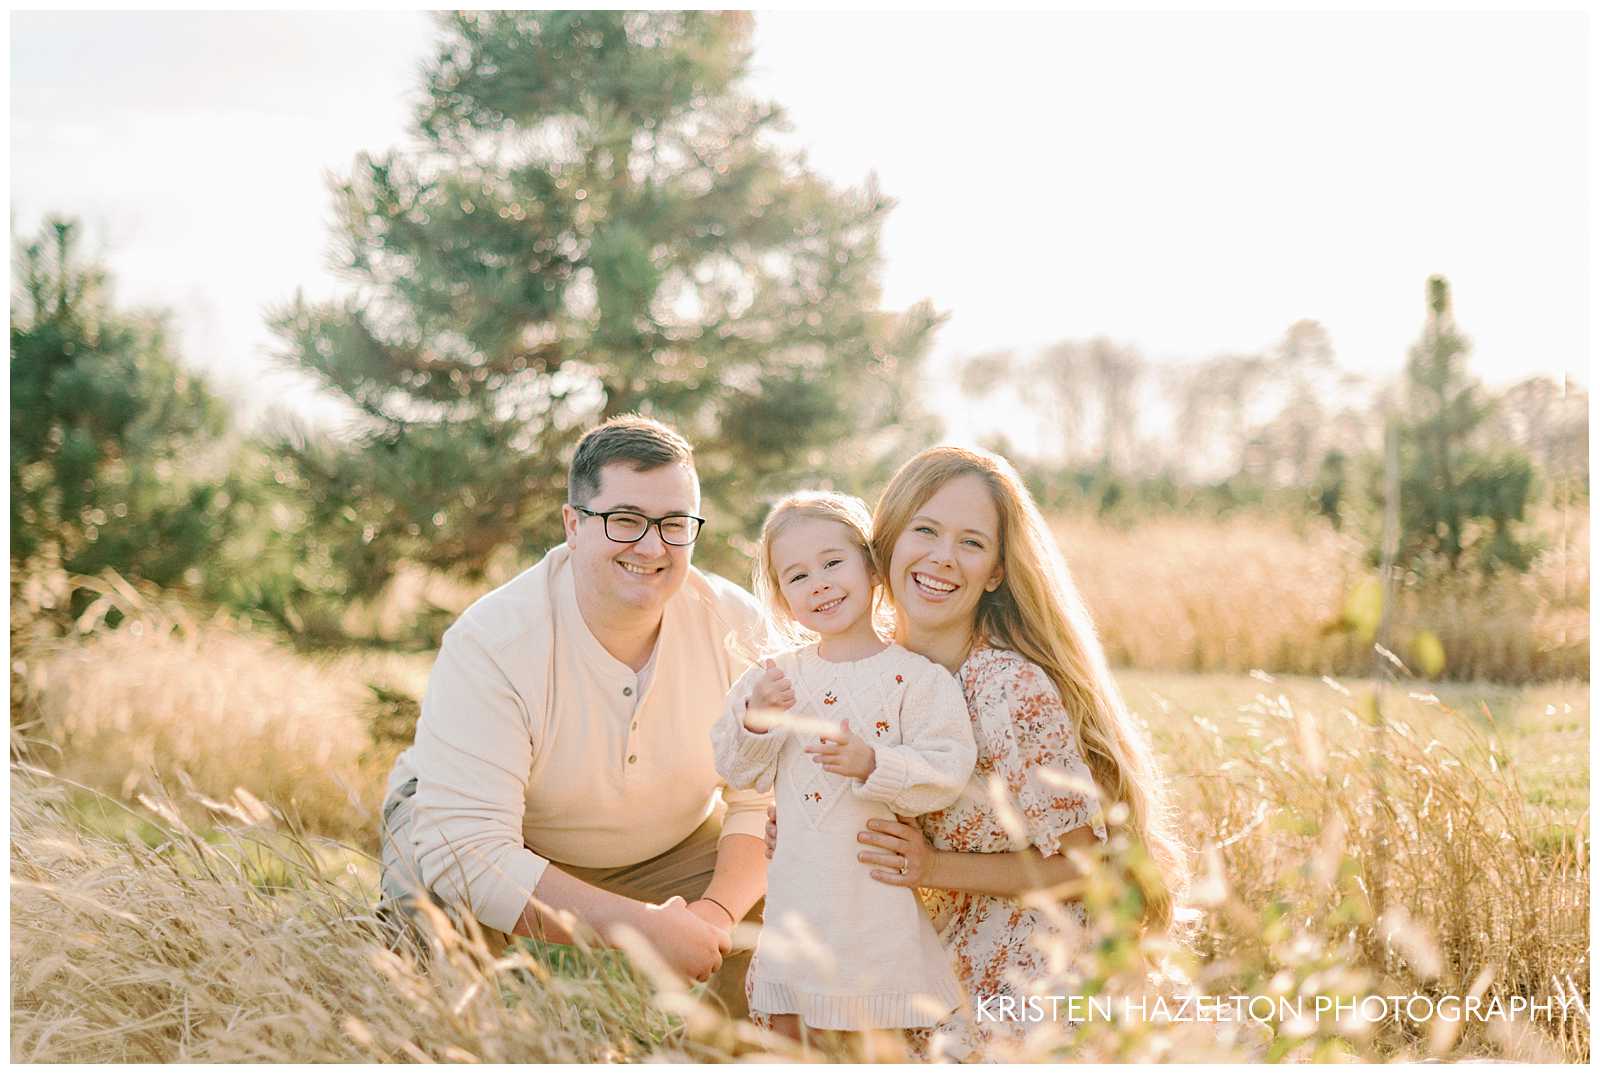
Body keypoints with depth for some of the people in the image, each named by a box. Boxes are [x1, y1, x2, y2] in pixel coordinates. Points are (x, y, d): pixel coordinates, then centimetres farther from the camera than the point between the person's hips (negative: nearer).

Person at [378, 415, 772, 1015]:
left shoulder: (737, 627, -18)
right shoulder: (489, 645, -31)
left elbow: (765, 800, -12)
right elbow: (466, 851, -36)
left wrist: (717, 912, -32)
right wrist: (641, 926, -40)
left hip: (671, 852, 3)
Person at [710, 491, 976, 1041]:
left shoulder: (917, 677, -8)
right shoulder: (776, 676, 6)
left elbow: (947, 773, -14)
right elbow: (739, 770, 5)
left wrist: (872, 763, -28)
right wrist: (754, 723, -14)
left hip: (877, 892, -4)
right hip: (793, 888, 4)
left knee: (880, 1030, 4)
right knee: (785, 1025, 13)